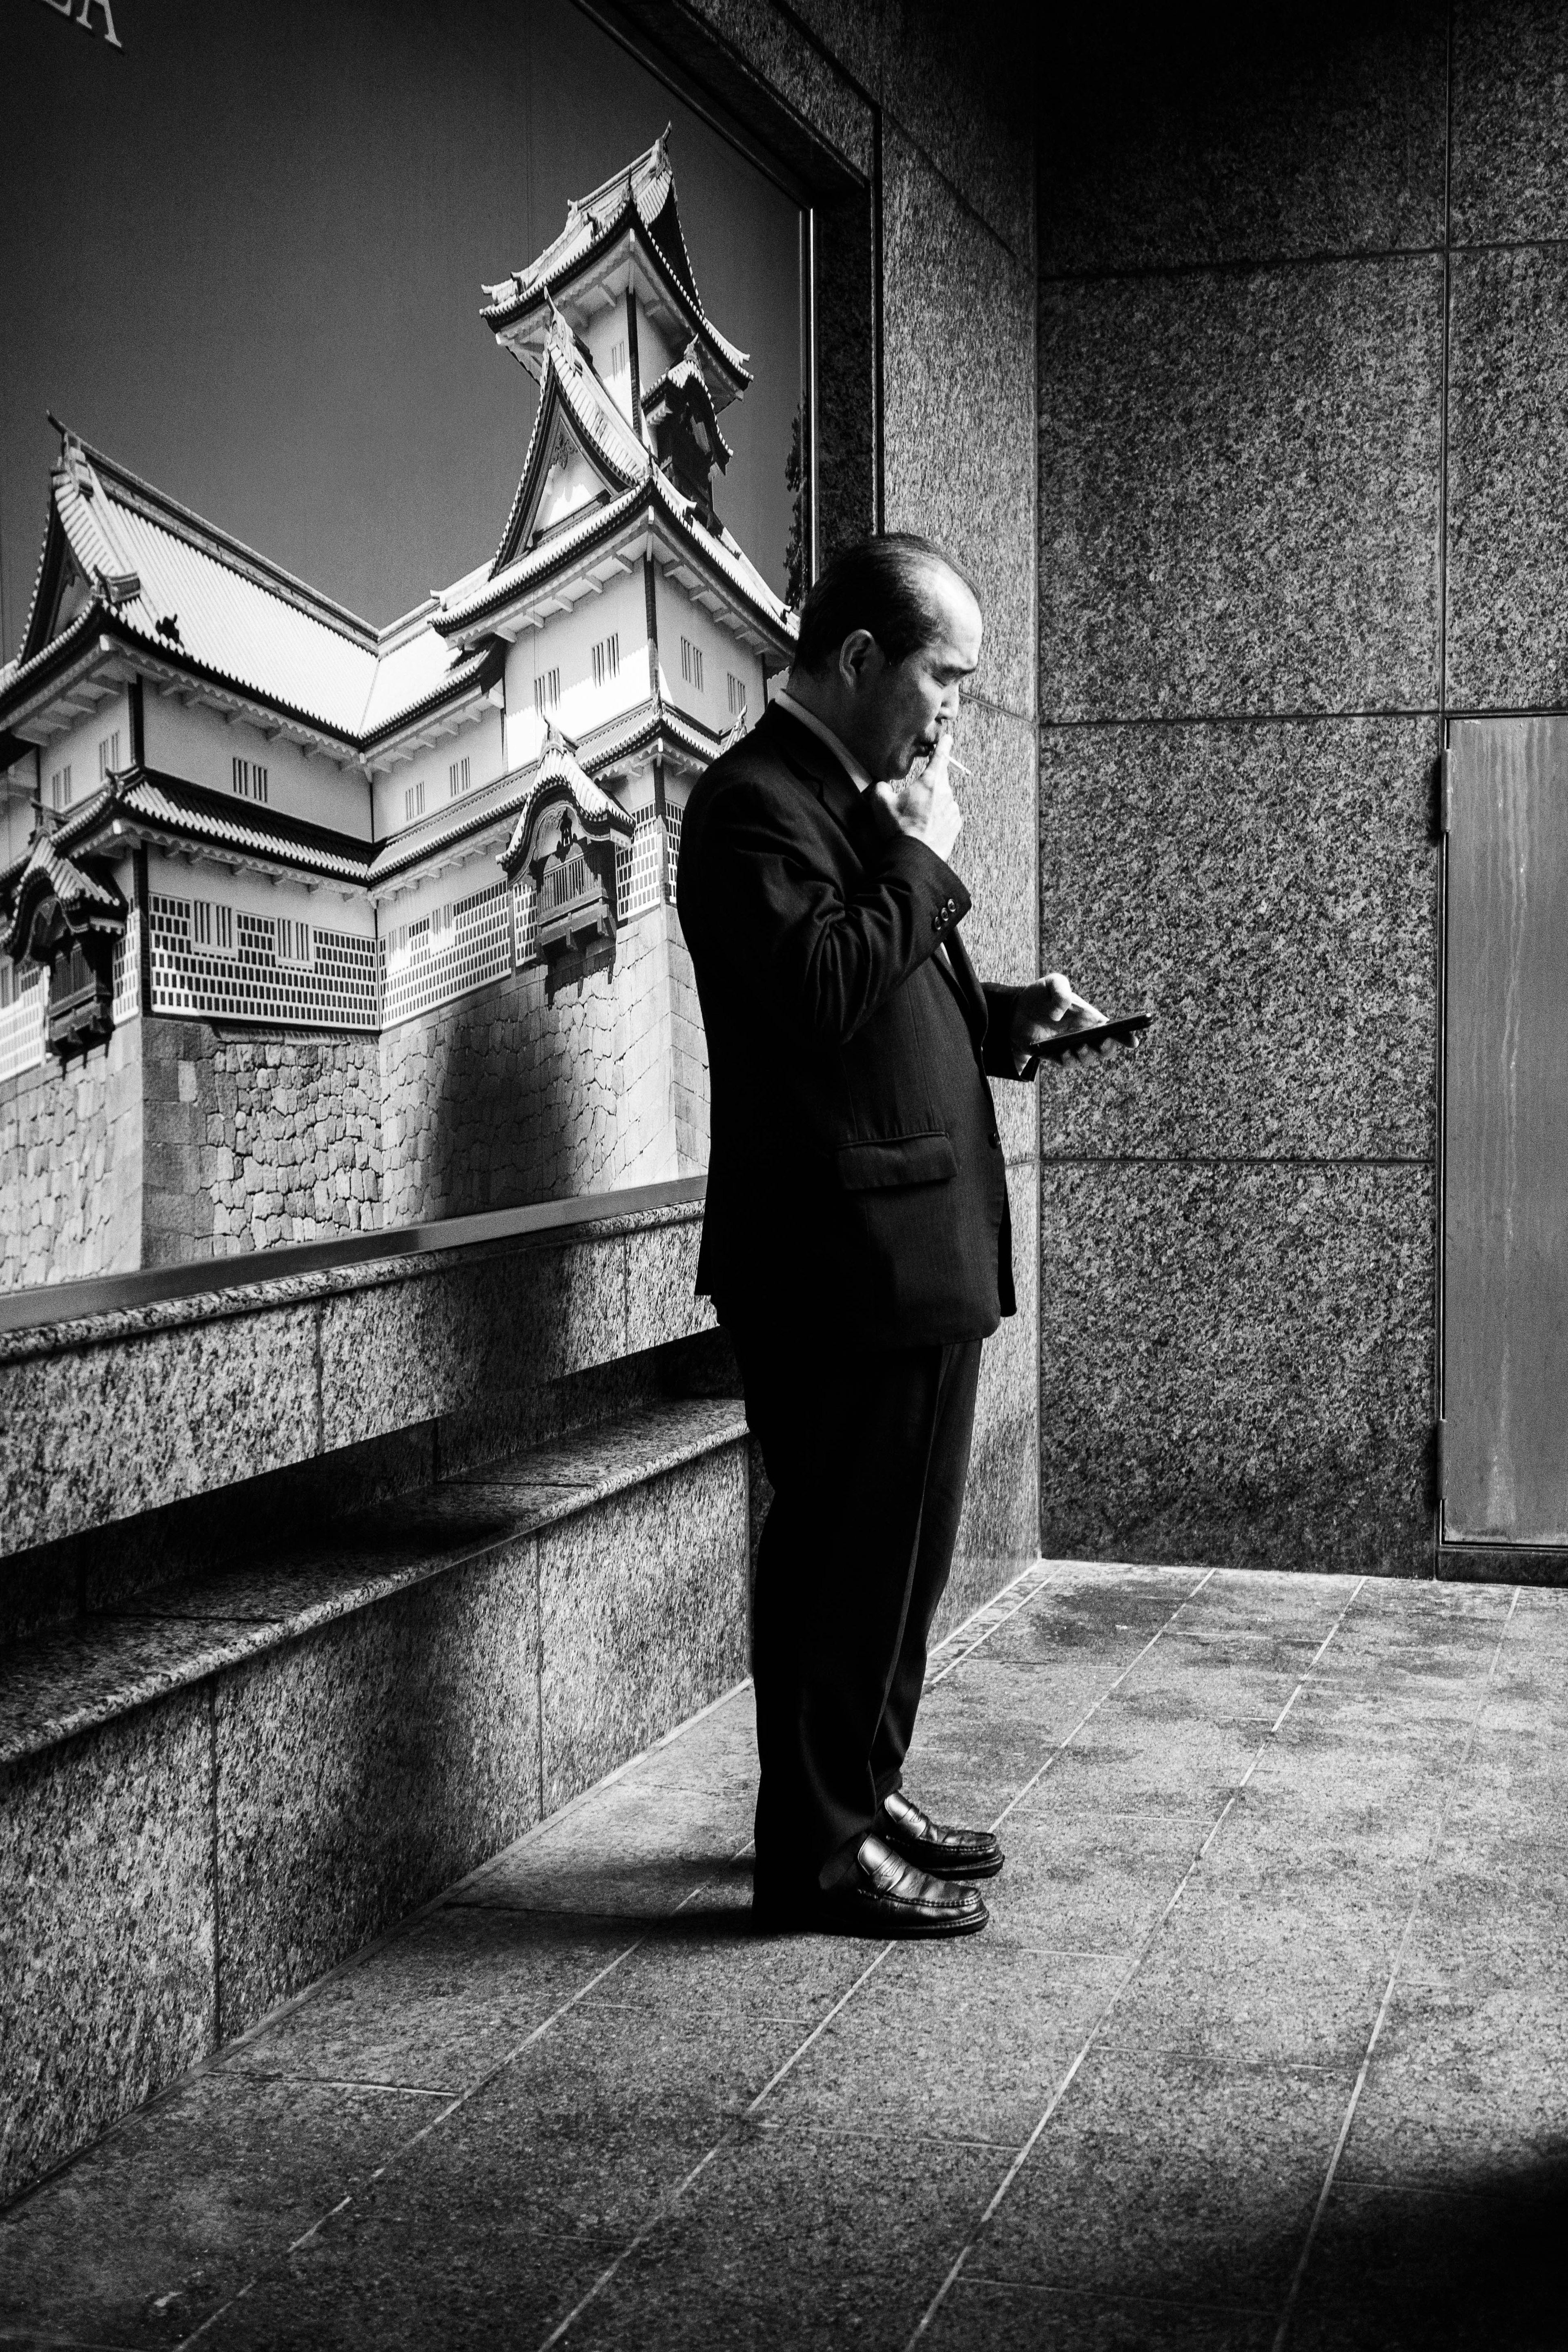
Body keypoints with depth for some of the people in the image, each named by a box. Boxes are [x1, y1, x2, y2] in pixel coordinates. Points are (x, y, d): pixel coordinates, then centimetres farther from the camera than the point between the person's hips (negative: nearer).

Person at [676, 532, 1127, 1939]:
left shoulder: (857, 798, 18)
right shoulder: (757, 800, -14)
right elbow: (826, 995, -27)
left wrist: (1010, 1018, 11)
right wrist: (923, 859, -15)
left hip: (920, 1253, 10)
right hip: (843, 1259, -10)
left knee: (903, 1546, 17)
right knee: (844, 1549, -1)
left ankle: (868, 1793, 31)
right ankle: (819, 1851, 10)